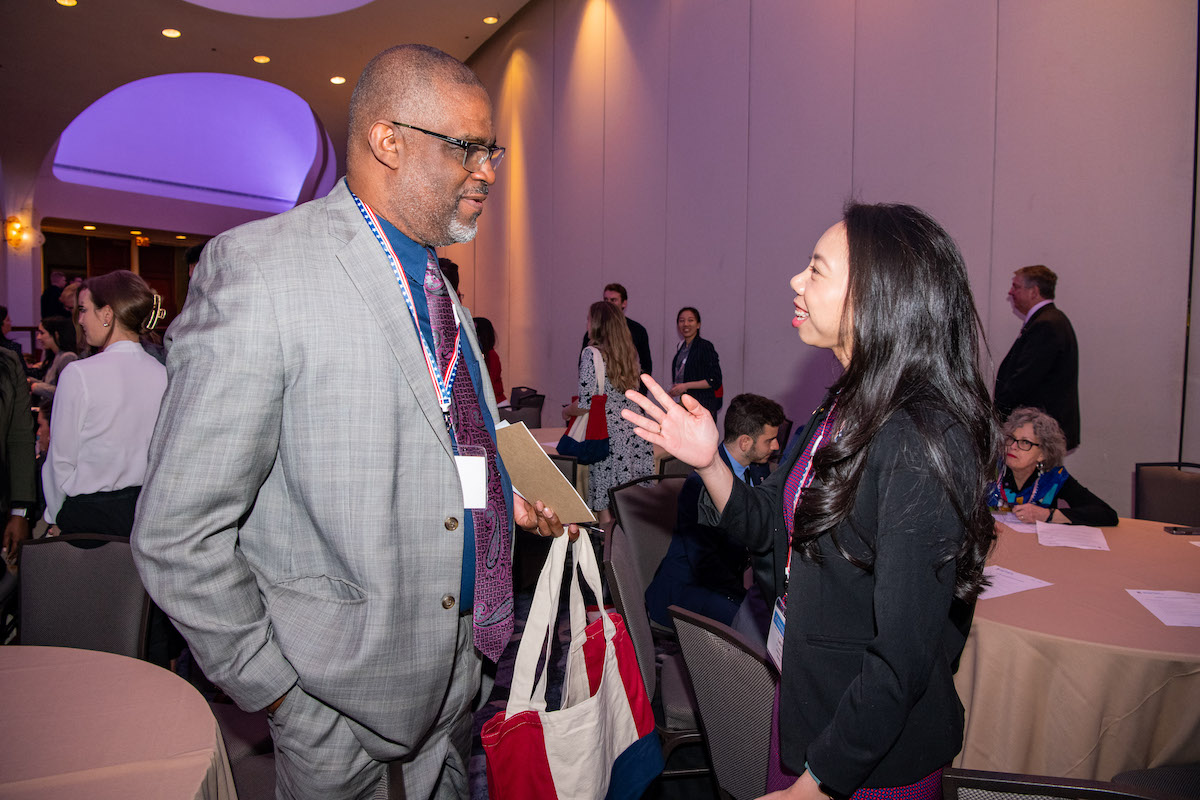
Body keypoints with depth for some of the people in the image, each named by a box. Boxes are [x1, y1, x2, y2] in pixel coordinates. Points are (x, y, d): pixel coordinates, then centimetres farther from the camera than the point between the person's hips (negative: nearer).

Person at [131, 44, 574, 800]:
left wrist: (506, 497, 3)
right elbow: (178, 534, -19)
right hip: (346, 689, -7)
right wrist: (277, 690, -14)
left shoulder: (437, 284, 6)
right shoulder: (256, 266, -19)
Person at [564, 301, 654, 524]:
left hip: (609, 435, -7)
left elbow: (586, 404, -17)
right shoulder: (630, 352, 9)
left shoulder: (591, 353, -11)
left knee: (605, 504, 2)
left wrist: (567, 411, 5)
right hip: (636, 433, 7)